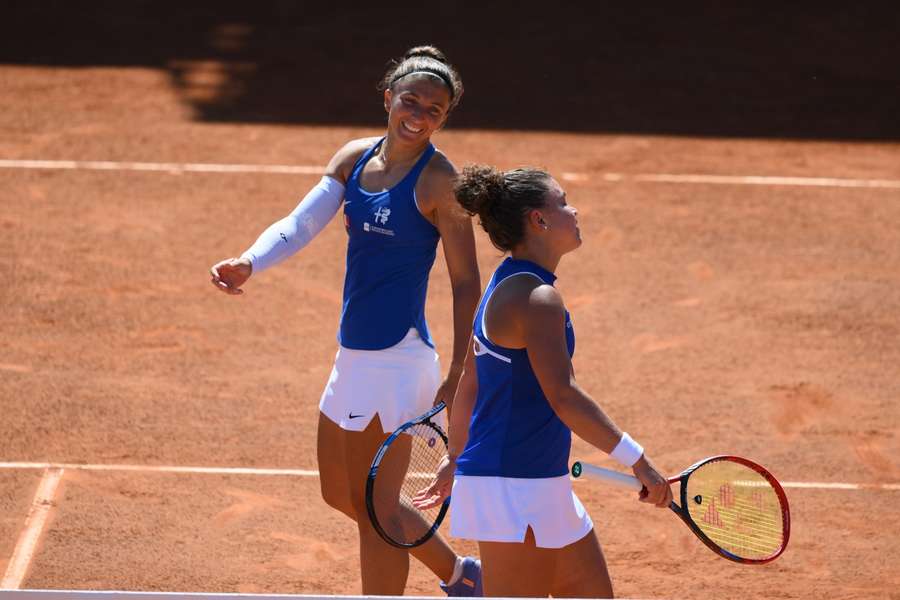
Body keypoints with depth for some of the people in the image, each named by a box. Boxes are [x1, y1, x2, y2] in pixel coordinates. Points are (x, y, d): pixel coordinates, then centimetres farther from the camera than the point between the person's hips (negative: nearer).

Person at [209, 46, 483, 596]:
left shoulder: (438, 180, -12)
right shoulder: (355, 158, 7)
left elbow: (466, 285, -12)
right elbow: (301, 224, -1)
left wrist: (459, 379, -18)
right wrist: (249, 263, -21)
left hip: (398, 360, -8)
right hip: (354, 355, 8)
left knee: (374, 508, -2)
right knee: (342, 494, 20)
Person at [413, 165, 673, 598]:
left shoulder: (504, 288, 12)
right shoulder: (537, 298, -18)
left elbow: (468, 385, 19)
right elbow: (563, 397, -24)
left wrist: (455, 459, 28)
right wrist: (637, 460, -21)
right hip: (514, 487, -10)